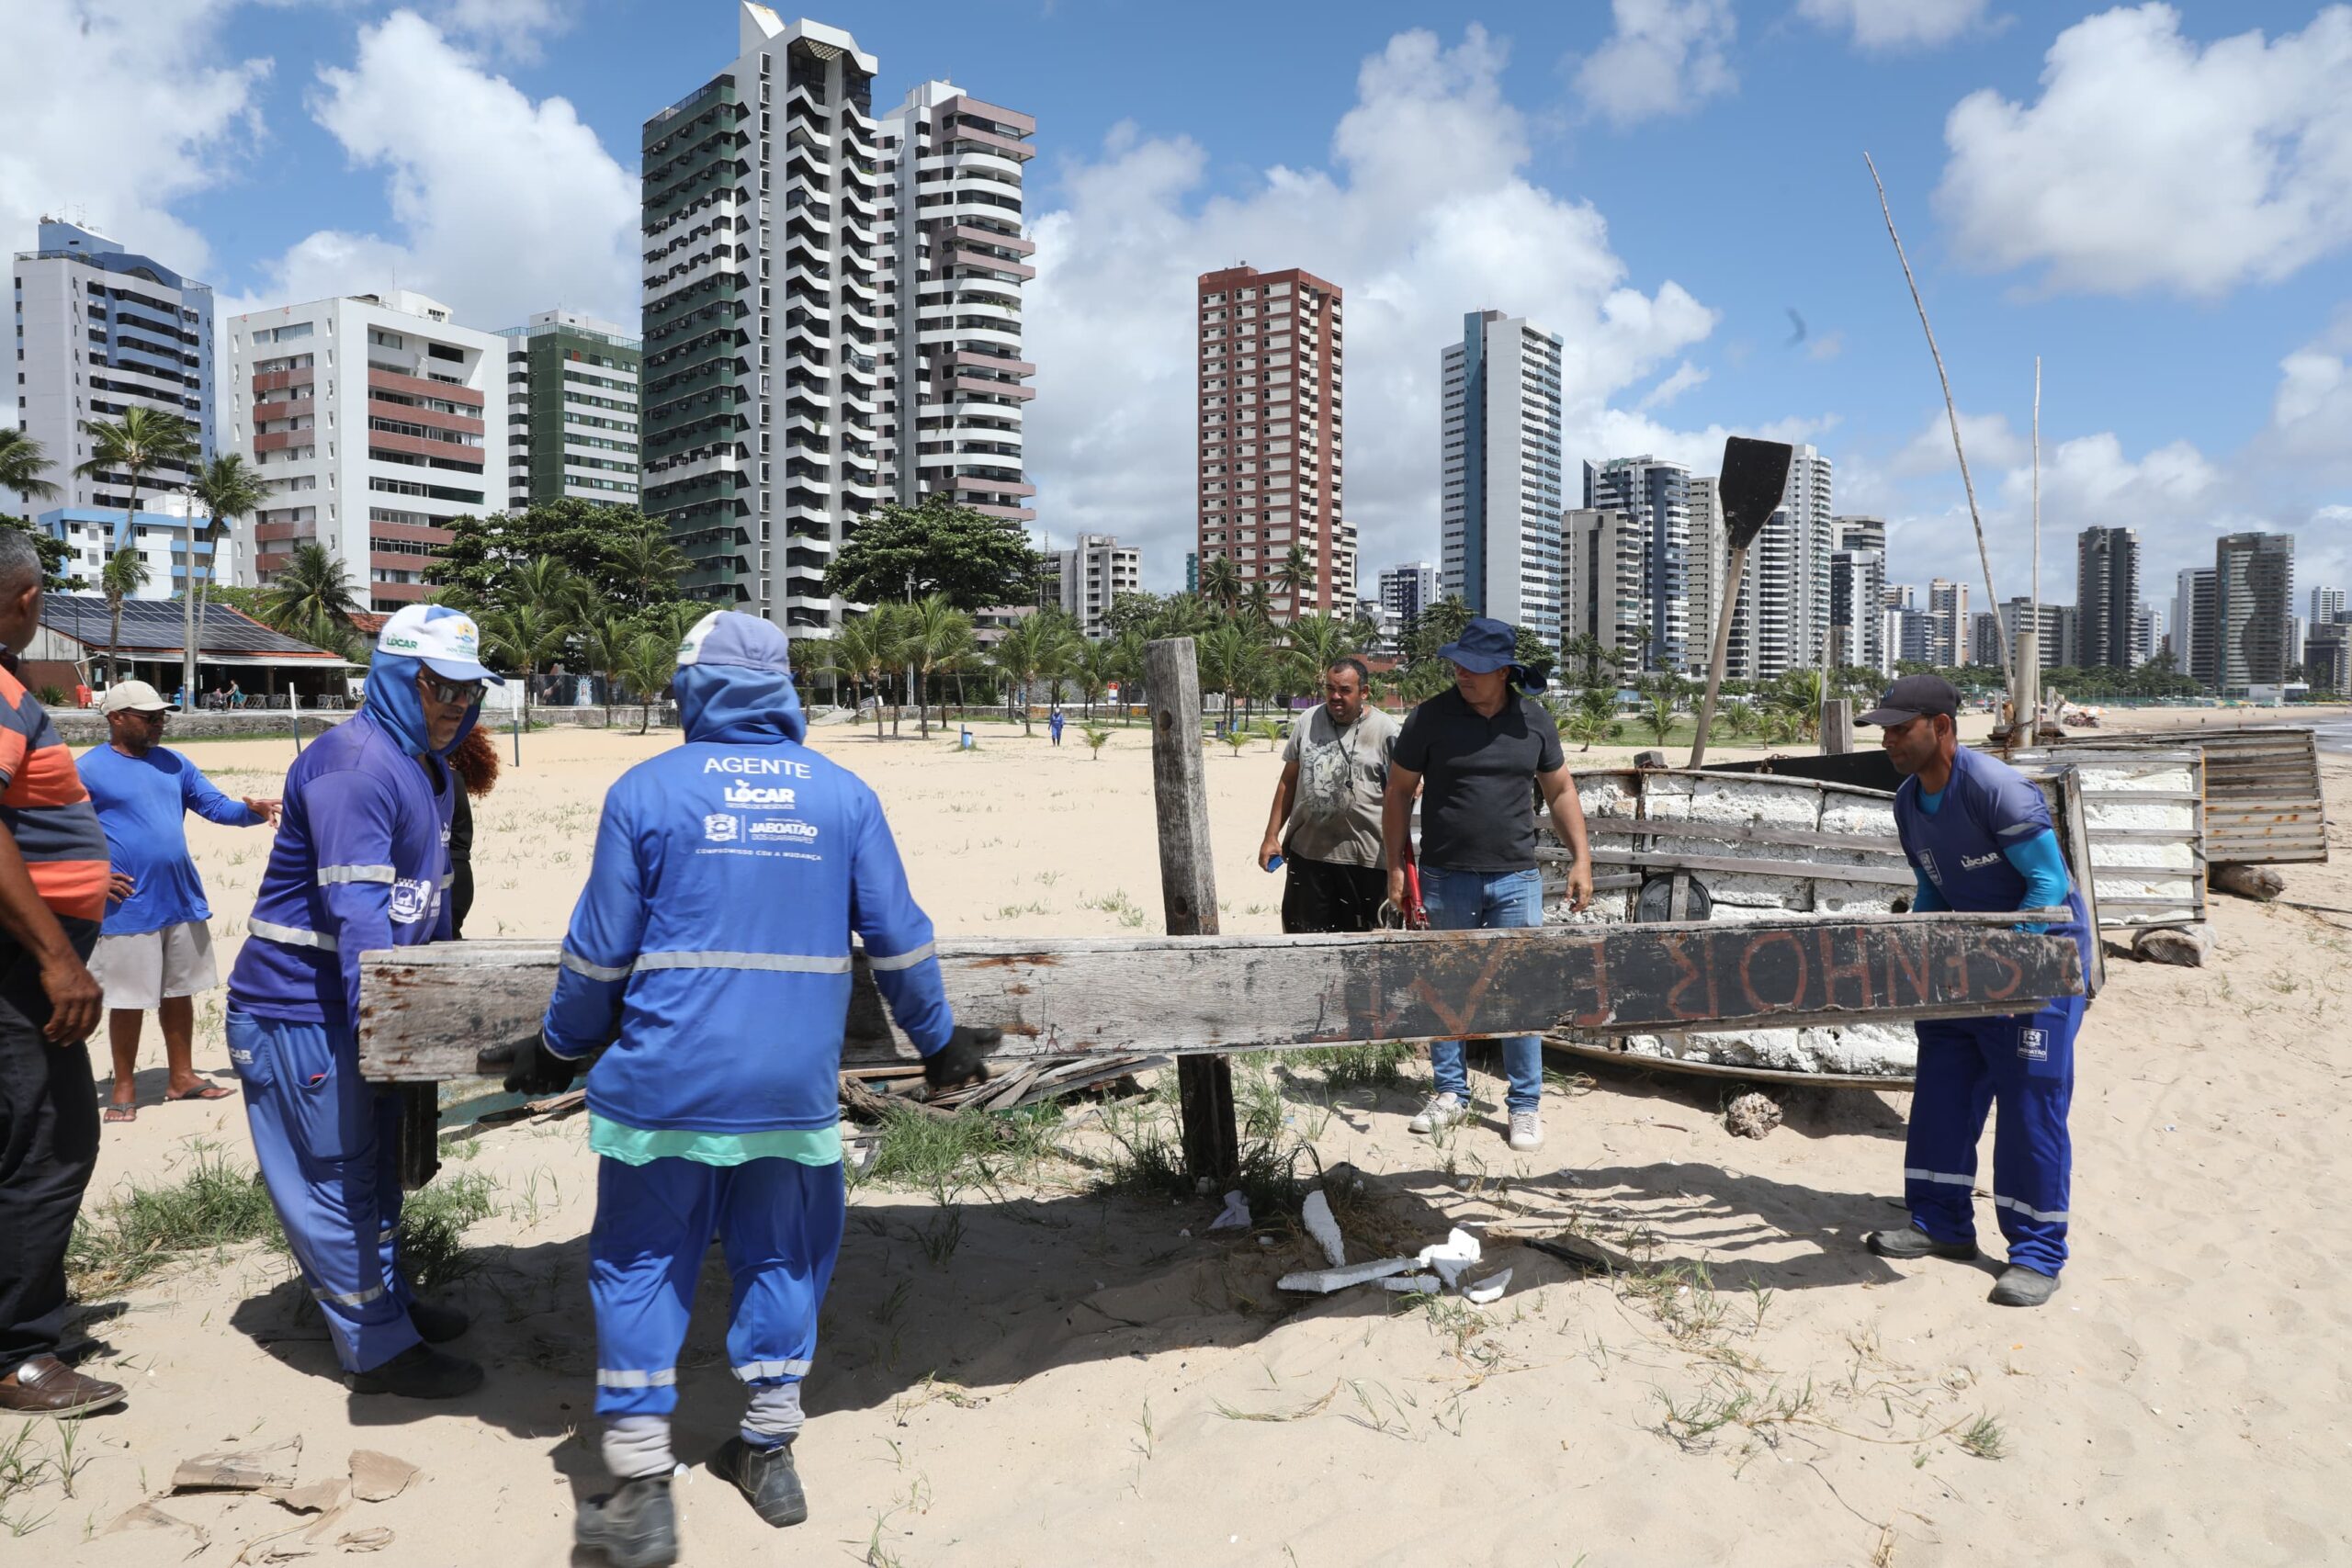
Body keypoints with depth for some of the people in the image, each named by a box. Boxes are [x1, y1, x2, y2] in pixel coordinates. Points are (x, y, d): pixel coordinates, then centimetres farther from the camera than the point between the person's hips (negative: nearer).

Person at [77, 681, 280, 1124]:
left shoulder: (173, 763, 10)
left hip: (184, 901, 6)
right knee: (128, 1001, 3)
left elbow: (215, 805, 9)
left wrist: (251, 810, -12)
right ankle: (124, 1086, 17)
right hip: (128, 909, -6)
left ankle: (182, 1076, 25)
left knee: (179, 992, 14)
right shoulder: (88, 769, -7)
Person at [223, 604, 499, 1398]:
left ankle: (387, 1298, 37)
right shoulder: (353, 765, -22)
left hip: (363, 1001, 10)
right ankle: (378, 1349, 12)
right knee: (336, 1173, 1)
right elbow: (355, 911, -29)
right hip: (301, 1006, -10)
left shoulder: (430, 771, 10)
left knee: (377, 1161, 21)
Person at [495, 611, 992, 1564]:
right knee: (780, 1258, 17)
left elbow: (599, 952, 0)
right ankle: (770, 1454, 28)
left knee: (641, 1267, 10)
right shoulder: (843, 794, 2)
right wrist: (939, 1043, 17)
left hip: (666, 1082, -2)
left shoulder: (645, 790, -3)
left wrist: (559, 1050, 17)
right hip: (797, 1084, 2)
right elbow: (899, 941, 3)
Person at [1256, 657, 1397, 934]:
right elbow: (1288, 781, 11)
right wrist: (1271, 836, 9)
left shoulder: (1385, 730, -6)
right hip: (1306, 851, 3)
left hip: (1364, 858, -3)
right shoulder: (1307, 721, 5)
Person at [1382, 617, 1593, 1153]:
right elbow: (1399, 792, 2)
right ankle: (1450, 1094, 25)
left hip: (1516, 880, 1)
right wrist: (1396, 867, -2)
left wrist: (1582, 858, 4)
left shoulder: (1534, 721, 2)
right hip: (1445, 880, 0)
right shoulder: (1430, 717, -4)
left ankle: (1525, 1107, 15)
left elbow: (1560, 791, 12)